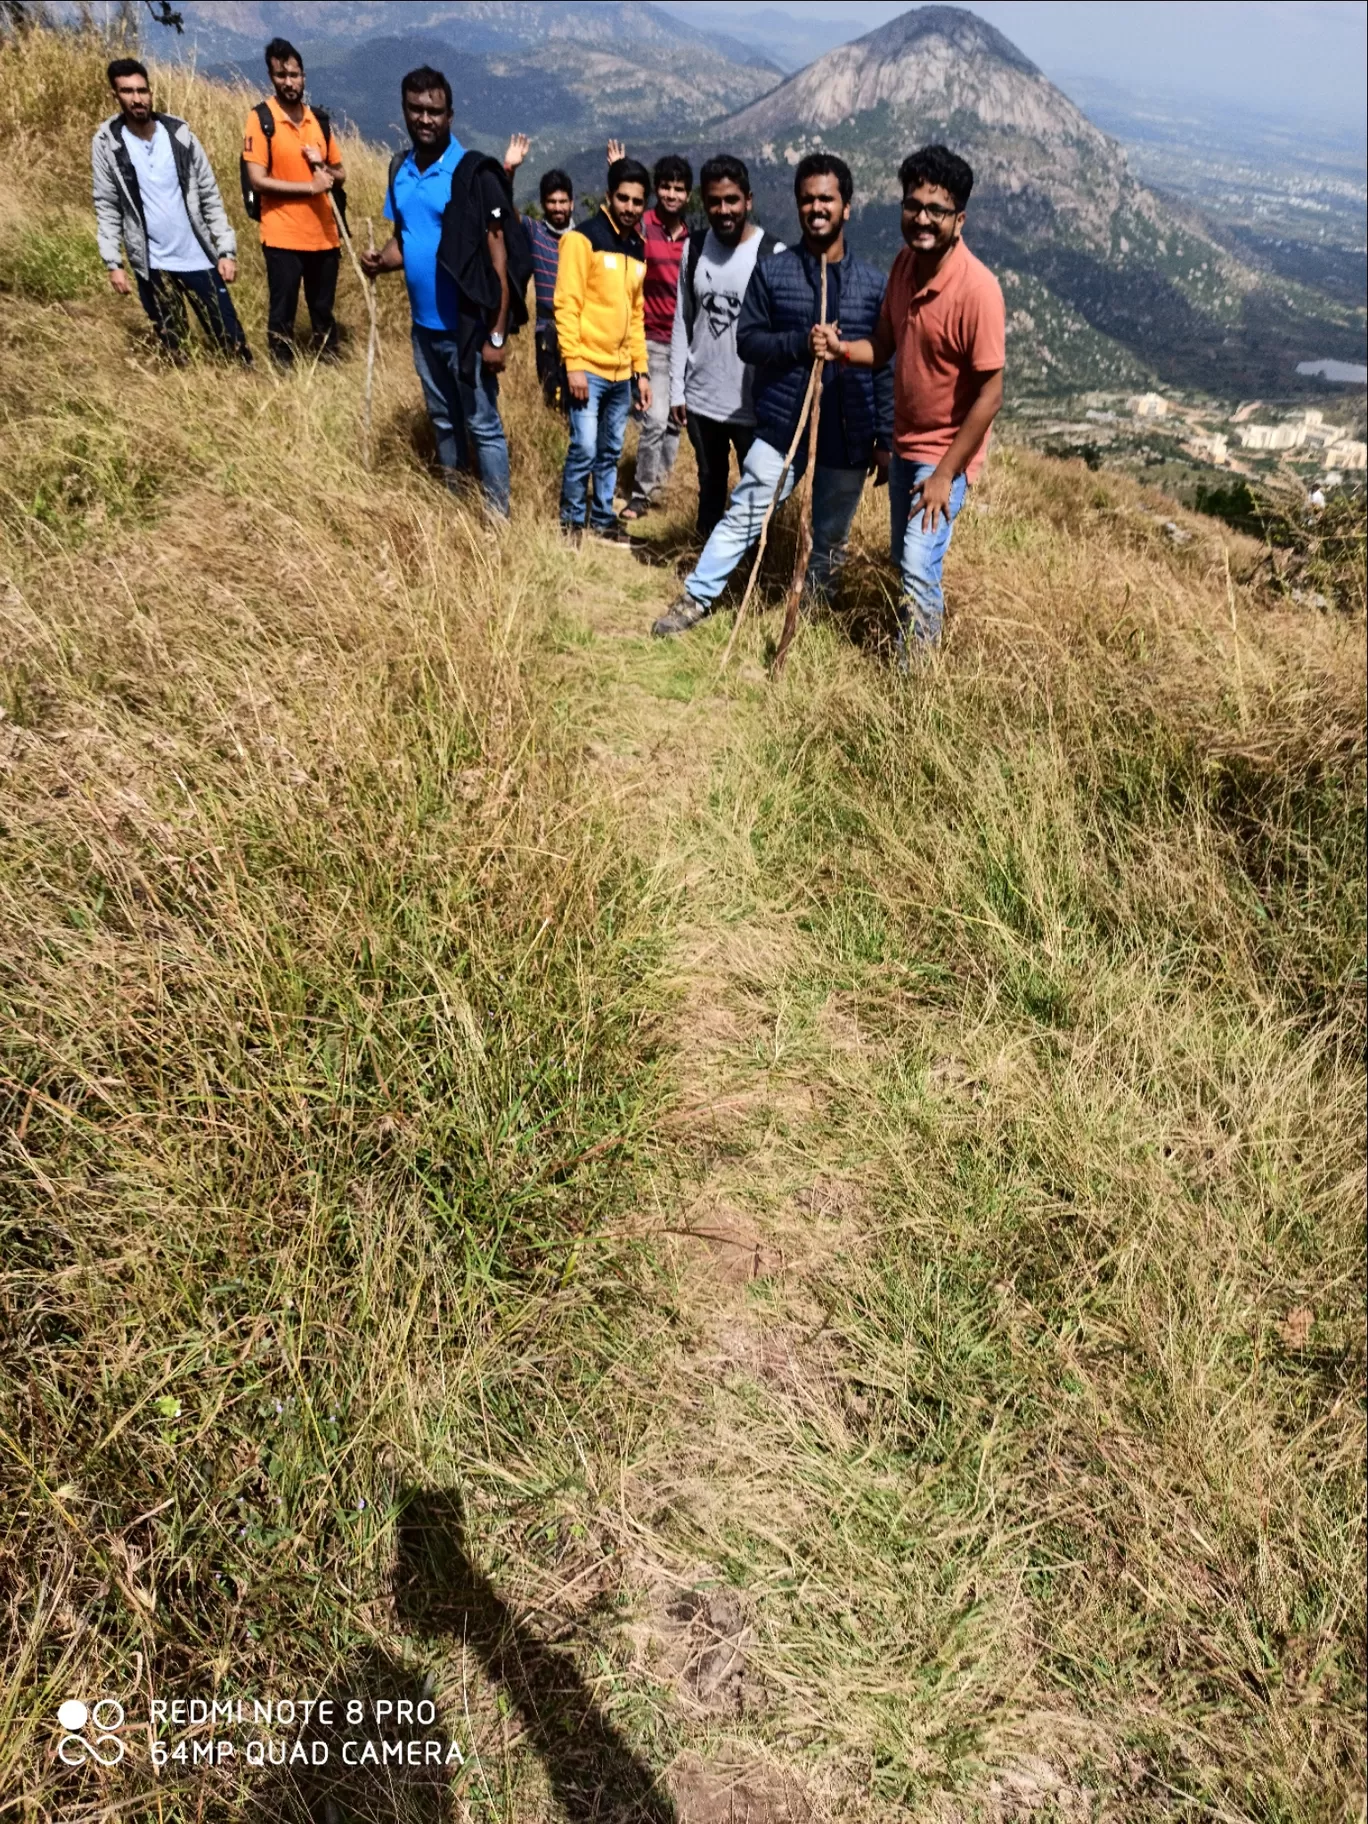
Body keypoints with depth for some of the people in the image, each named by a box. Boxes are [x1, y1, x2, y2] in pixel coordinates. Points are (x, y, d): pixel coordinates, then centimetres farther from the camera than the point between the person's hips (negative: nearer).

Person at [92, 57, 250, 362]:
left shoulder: (179, 134, 2)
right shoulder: (106, 142, -1)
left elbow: (210, 196, 3)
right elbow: (106, 207, 0)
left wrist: (227, 250, -4)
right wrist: (113, 263, -7)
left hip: (198, 257, 1)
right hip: (151, 263, -1)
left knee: (230, 339, 0)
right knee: (171, 346, 5)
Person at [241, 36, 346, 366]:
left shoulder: (320, 121, 10)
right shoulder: (260, 119, -5)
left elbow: (340, 174, 17)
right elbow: (257, 180, -12)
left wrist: (323, 168, -6)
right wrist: (310, 186, -15)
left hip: (324, 235, 5)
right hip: (283, 237, -5)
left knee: (323, 311, 14)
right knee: (283, 314, 0)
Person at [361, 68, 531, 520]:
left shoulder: (473, 173, -12)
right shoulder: (400, 168, 7)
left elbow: (499, 256, -14)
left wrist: (497, 335, -19)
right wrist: (382, 259, -7)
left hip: (467, 327, -7)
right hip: (424, 324, 7)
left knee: (482, 424, 0)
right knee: (443, 420, 17)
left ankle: (497, 518, 9)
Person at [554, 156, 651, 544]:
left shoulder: (636, 248, 14)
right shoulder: (583, 238, -6)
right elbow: (566, 305, -11)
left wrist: (641, 369, 15)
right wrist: (573, 363, -18)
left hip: (622, 372, 6)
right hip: (588, 368, -6)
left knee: (610, 452, 11)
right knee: (584, 449, -8)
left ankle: (603, 518, 24)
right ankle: (571, 522, 7)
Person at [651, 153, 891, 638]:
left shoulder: (873, 283, 3)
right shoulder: (772, 272, 1)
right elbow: (747, 341, -1)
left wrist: (886, 438, 0)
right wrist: (800, 342, -19)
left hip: (848, 436, 2)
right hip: (781, 425, -1)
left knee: (831, 538, 14)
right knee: (743, 518, 1)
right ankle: (696, 598, 14)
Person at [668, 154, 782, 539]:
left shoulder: (773, 254, -8)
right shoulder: (694, 247, 5)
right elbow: (682, 322, 9)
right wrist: (677, 388, 5)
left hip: (753, 403, -4)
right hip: (701, 398, 4)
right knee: (710, 486, 16)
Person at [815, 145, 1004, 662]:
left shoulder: (976, 288, -23)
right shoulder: (904, 264, -1)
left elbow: (990, 393, -21)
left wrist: (945, 473, -21)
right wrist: (841, 348, -14)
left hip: (946, 453, -8)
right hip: (904, 443, 8)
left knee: (918, 568, -15)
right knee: (904, 563, 17)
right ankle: (911, 654, 36)